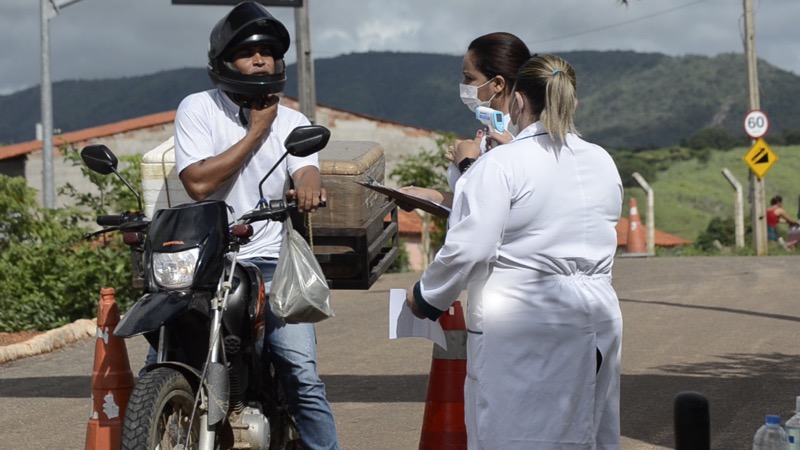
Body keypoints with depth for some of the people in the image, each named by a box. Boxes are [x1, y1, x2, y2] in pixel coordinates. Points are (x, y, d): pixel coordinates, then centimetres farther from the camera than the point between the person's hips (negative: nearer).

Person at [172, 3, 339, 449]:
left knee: (304, 377, -12)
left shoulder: (292, 122, 10)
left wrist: (309, 187, -35)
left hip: (270, 263, 1)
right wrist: (256, 132, -9)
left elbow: (308, 172, -9)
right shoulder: (198, 109, 0)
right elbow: (198, 183, -13)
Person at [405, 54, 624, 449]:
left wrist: (426, 297, 0)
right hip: (595, 321, 7)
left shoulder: (501, 165, -11)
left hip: (520, 331, -6)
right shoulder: (603, 163, 9)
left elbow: (468, 248, -16)